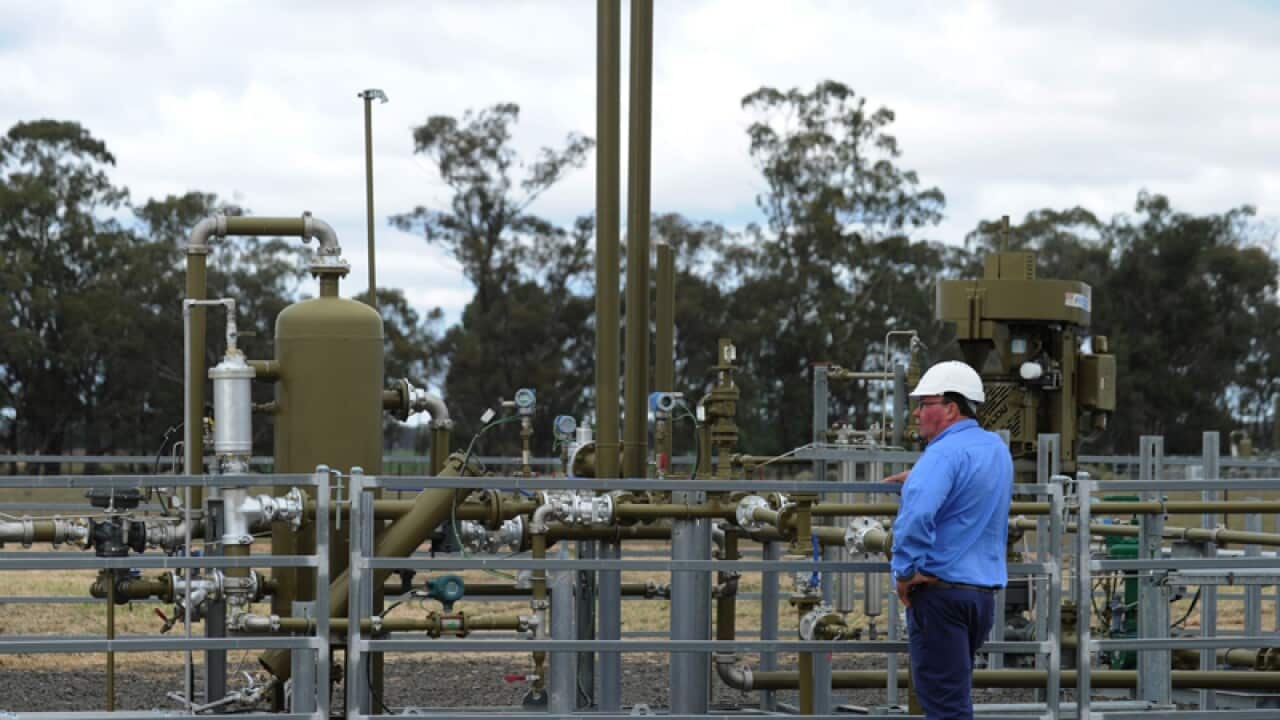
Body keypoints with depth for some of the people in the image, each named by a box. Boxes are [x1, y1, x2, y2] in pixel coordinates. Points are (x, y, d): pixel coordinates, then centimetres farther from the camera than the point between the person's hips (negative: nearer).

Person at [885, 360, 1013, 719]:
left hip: (940, 592, -9)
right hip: (984, 591, 9)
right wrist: (918, 477, 36)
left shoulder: (945, 453, -16)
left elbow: (916, 517, -32)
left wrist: (905, 571, -20)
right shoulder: (997, 448, 13)